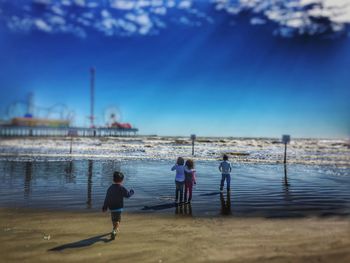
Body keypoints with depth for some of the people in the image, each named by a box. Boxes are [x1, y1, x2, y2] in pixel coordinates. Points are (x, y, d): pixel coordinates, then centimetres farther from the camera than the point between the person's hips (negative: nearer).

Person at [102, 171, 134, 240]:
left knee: (114, 220, 24)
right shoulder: (121, 188, -14)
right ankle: (114, 231, -24)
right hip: (118, 207, -6)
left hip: (111, 207, 6)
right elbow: (128, 195, -12)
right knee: (117, 221, -3)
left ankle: (116, 229, 46)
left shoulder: (110, 188, 3)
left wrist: (104, 207, 16)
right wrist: (131, 192, 10)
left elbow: (107, 198, 7)